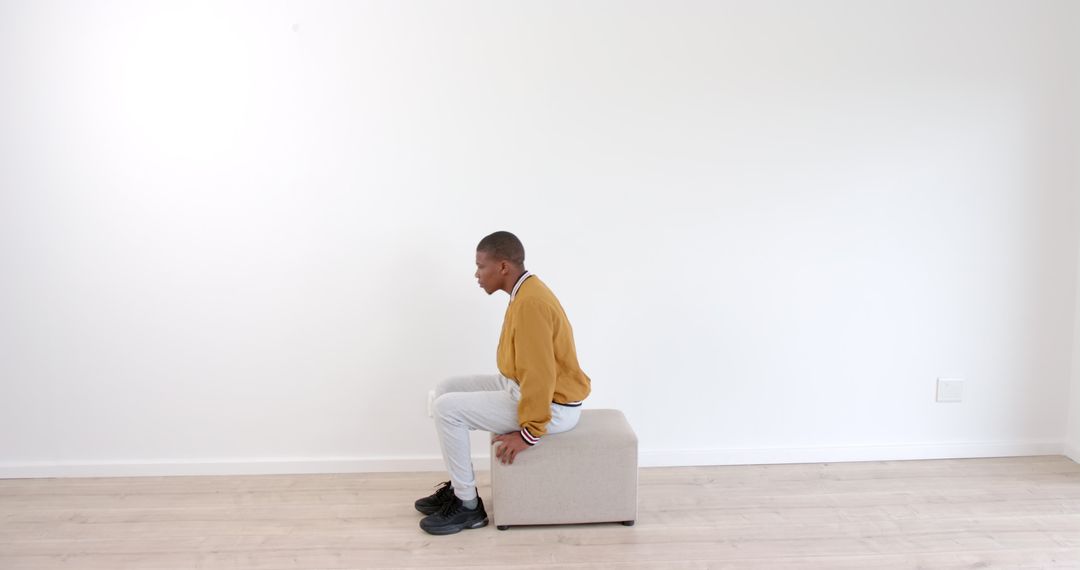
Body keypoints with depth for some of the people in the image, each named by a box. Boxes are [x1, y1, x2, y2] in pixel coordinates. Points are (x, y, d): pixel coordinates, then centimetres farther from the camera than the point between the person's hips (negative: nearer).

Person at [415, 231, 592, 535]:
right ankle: (459, 485, 17)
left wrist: (528, 433, -22)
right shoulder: (525, 291, 7)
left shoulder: (530, 303, -26)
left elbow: (540, 374, -28)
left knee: (448, 408, -14)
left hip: (552, 405, -10)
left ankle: (468, 505, -1)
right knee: (447, 389, 10)